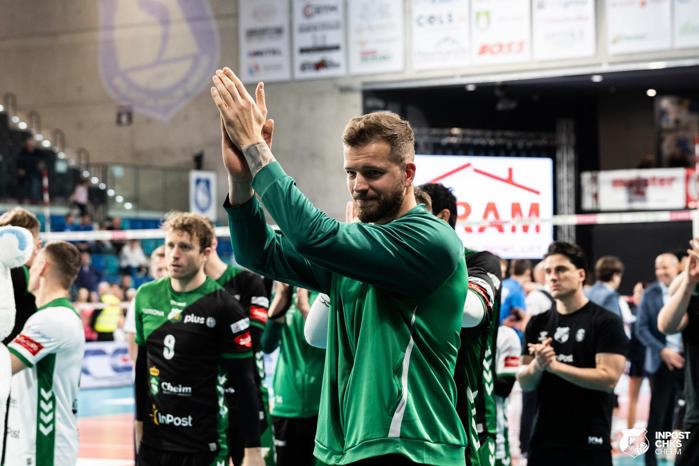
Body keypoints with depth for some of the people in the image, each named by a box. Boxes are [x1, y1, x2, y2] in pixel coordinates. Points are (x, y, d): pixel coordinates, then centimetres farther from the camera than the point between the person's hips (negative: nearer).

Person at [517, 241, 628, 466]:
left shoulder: (606, 322, -5)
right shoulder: (538, 324, 11)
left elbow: (608, 378, -15)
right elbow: (525, 383, 9)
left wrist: (554, 365, -19)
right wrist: (537, 365, -14)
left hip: (588, 444, -5)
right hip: (543, 441, 5)